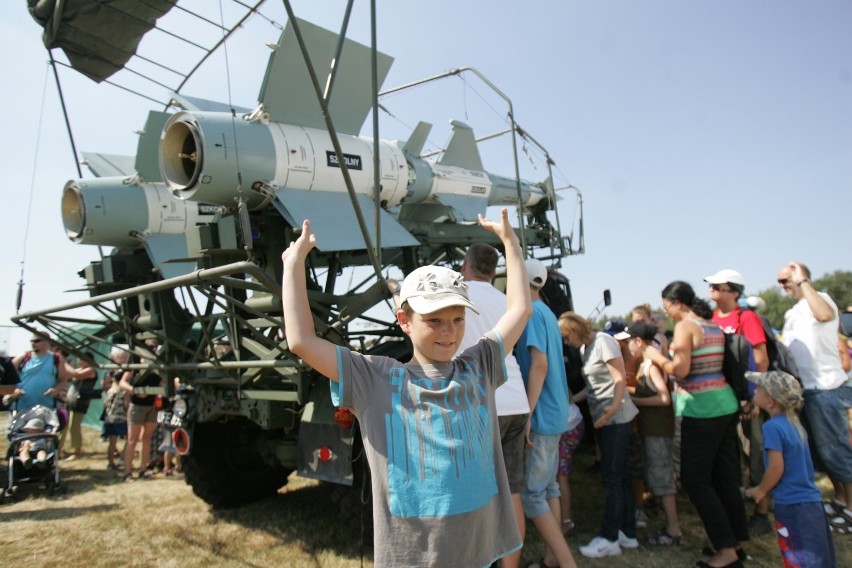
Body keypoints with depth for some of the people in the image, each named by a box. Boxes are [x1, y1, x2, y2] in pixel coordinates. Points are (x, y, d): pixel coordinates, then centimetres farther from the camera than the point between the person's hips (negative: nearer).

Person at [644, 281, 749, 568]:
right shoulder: (714, 326, 13)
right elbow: (706, 364, 14)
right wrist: (672, 351, 16)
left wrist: (655, 355, -4)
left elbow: (680, 371, -18)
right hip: (725, 404, 9)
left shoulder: (685, 326, -12)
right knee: (725, 477, 15)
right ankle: (736, 542, 24)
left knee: (695, 480, 1)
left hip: (702, 410, -9)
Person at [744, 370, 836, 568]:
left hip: (792, 505, -8)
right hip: (811, 499, 8)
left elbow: (777, 467, -21)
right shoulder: (793, 422, 7)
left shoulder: (772, 427, -19)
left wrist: (761, 490, -4)